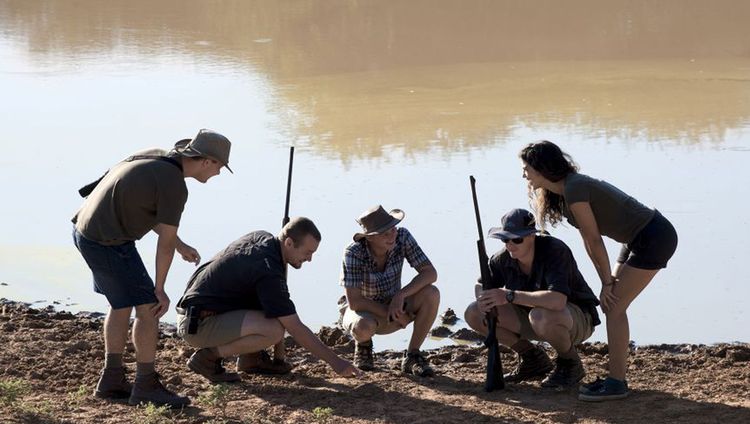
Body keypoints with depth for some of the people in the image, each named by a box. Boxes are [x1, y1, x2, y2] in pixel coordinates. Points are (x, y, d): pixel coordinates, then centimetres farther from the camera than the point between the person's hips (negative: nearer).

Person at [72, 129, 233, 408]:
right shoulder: (175, 187, -17)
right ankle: (146, 386, 7)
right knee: (148, 308, -1)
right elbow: (165, 243, -12)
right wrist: (159, 289, -1)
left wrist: (181, 245, 24)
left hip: (86, 232, 10)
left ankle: (112, 380, 25)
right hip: (109, 244, -10)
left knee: (123, 305, 20)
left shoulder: (156, 157, 10)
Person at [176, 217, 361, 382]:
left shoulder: (261, 237, 4)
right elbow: (295, 328, -21)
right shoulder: (269, 272, -23)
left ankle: (250, 357, 13)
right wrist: (334, 361, -16)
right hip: (197, 326, -10)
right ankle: (208, 356, -11)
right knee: (274, 330, -26)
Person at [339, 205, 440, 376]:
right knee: (363, 327, -41)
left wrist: (401, 295, -34)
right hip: (363, 311, -3)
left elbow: (430, 273, -20)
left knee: (431, 294, -25)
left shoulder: (402, 237, -18)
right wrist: (395, 316, -25)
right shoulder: (353, 253, -27)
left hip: (393, 306, 3)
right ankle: (363, 344, 0)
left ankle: (412, 357, -9)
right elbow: (354, 301, -28)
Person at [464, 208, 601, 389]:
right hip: (533, 315, 7)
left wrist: (509, 296, -44)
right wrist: (484, 299, -20)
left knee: (541, 316, -42)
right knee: (473, 314, -5)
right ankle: (533, 359, 8)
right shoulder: (504, 258, -11)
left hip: (578, 319, -7)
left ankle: (570, 363, -10)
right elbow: (480, 286, 6)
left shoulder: (555, 251, -30)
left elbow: (557, 301, -45)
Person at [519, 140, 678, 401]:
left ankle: (616, 384, -8)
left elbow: (595, 241, -17)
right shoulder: (565, 190, 9)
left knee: (614, 306, -10)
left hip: (654, 239, -10)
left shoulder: (575, 191, -21)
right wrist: (608, 280, 6)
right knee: (612, 303, 11)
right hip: (639, 240, 10)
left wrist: (607, 282, -8)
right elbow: (589, 242, 9)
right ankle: (617, 375, 17)